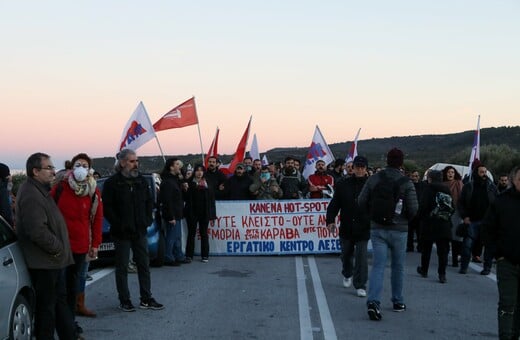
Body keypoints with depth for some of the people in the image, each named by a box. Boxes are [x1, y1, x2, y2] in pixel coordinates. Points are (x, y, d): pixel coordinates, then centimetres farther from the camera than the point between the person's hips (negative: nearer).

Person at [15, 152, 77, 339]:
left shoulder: (40, 190, 13)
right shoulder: (31, 195, -20)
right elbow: (38, 231, -27)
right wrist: (57, 249, -16)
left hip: (53, 260, 11)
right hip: (44, 262, -11)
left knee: (60, 300, 18)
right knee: (46, 305, 0)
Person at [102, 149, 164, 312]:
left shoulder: (141, 180, 7)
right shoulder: (112, 182, -8)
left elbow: (149, 201, 16)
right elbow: (107, 207, -10)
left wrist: (147, 220, 5)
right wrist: (118, 225, -14)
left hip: (140, 231, 5)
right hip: (121, 232, -5)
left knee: (144, 265, 8)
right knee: (122, 267, 4)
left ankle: (146, 299, 17)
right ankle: (124, 301, 13)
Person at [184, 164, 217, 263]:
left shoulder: (207, 183, 5)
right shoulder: (189, 183, 2)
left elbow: (212, 199, 4)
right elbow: (185, 197, -1)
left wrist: (212, 214, -1)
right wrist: (186, 190, -21)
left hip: (204, 212, 1)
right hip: (192, 212, -1)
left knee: (204, 233, 7)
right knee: (191, 233, 5)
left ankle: (205, 255, 11)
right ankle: (189, 255, 10)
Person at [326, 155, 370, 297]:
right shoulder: (343, 185, 2)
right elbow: (334, 204, 4)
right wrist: (330, 220, -8)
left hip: (363, 229, -2)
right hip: (346, 228, 3)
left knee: (361, 257, -5)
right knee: (346, 254, 18)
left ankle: (360, 286, 5)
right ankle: (347, 275, 46)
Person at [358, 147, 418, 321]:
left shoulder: (373, 179, -3)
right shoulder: (406, 183, -9)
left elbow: (361, 201, -2)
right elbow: (413, 209, -10)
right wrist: (405, 218, 11)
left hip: (377, 229, 1)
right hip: (398, 230, -1)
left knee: (378, 265, -1)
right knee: (398, 266, 15)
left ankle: (373, 301, -18)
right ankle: (398, 301, 27)